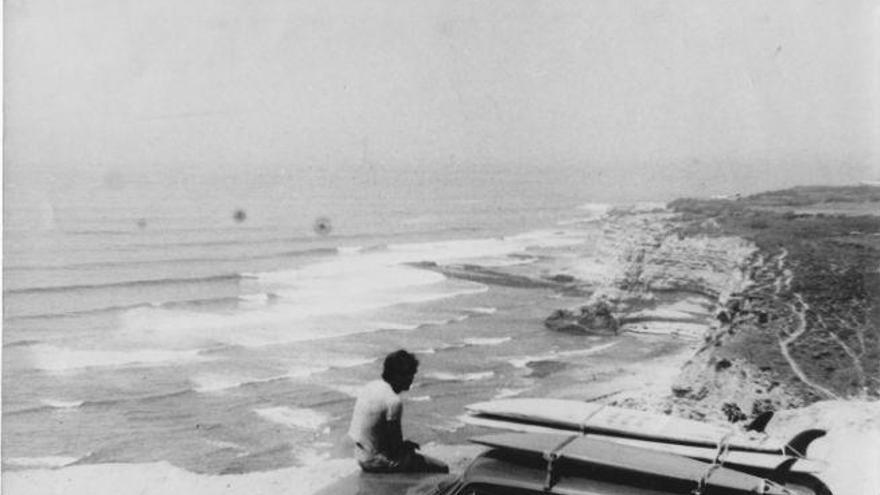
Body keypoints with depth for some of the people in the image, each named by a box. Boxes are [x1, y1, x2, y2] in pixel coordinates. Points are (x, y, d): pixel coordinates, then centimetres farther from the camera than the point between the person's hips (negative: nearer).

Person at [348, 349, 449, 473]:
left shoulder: (370, 386, 2)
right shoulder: (394, 402, -24)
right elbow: (395, 447, -20)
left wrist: (405, 444, 10)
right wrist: (407, 446, 2)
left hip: (361, 457, 9)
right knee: (442, 469, -7)